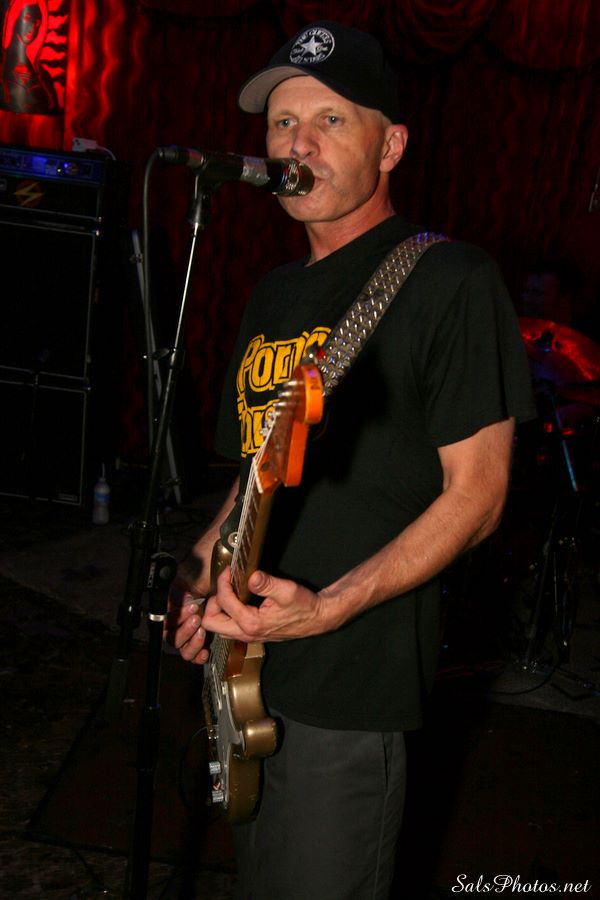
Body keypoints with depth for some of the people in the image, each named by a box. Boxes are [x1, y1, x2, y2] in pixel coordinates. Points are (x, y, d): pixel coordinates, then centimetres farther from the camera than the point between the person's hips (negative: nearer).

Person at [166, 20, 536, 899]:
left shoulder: (450, 280, -13)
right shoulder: (273, 294, 11)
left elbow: (477, 491, -14)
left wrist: (332, 607, -24)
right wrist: (199, 571, 4)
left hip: (350, 679, -7)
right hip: (242, 660, 8)